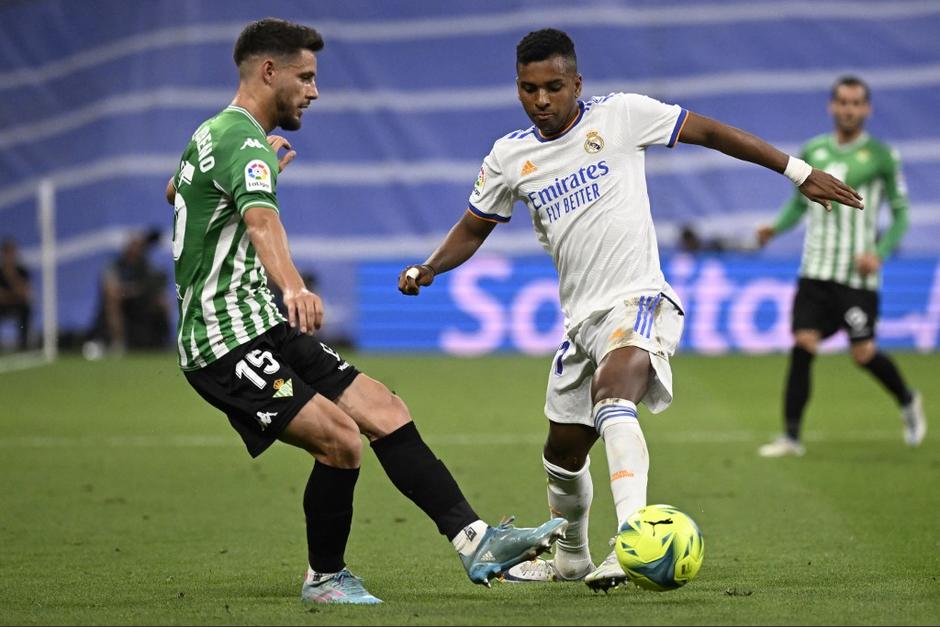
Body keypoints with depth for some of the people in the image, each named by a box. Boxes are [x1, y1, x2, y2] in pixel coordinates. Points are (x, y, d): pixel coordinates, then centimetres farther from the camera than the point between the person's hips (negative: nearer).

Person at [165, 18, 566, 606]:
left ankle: (475, 540, -9)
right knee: (341, 440, -22)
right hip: (231, 341, -10)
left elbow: (177, 191, 40)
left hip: (267, 330, 10)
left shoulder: (214, 134, 17)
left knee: (385, 412, -2)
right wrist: (293, 287, -56)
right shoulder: (244, 141, -15)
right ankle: (324, 578, 0)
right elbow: (262, 221, -37)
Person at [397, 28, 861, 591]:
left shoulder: (618, 116, -5)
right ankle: (570, 558, 45)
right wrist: (429, 269, -3)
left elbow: (710, 132, 0)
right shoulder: (510, 156, 7)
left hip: (638, 299, -6)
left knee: (611, 397, -35)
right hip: (582, 318, 6)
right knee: (563, 454, 17)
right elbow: (473, 229, 18)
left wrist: (801, 173, 0)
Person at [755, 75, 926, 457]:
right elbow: (799, 202, 19)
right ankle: (791, 436, -3)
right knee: (802, 347, -7)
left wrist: (879, 253, -12)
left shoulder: (881, 156, -3)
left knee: (863, 354, -2)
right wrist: (776, 227, -1)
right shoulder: (812, 151, 8)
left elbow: (901, 213, 3)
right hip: (815, 271, 3)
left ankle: (908, 402, 28)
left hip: (858, 276, -3)